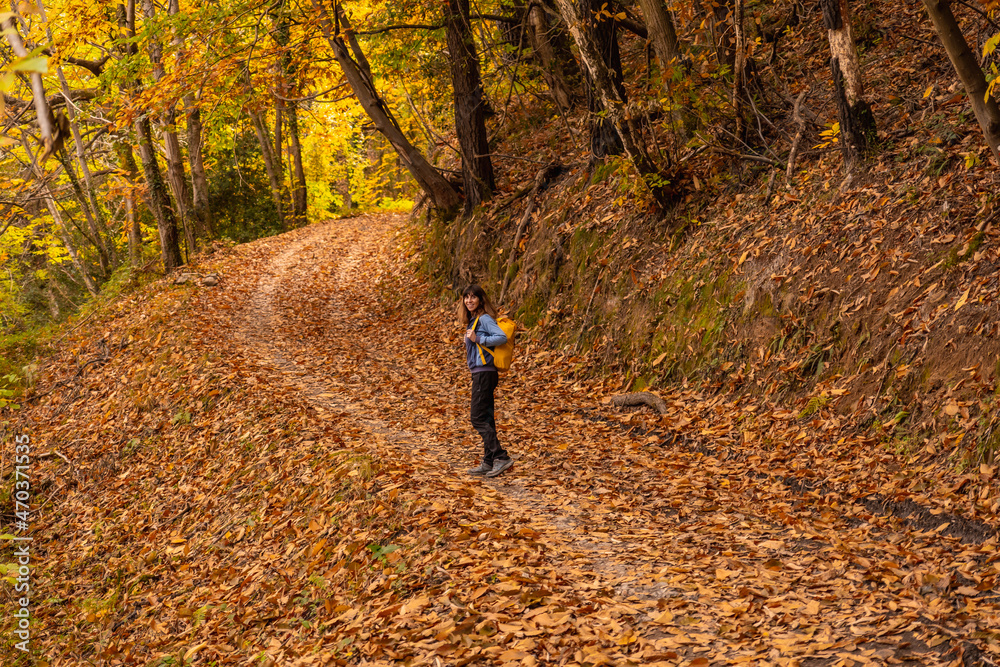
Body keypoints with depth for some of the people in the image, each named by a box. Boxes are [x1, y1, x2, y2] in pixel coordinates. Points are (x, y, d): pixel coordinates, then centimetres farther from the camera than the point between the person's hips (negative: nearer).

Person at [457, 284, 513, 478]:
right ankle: (488, 463, 14)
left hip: (484, 373, -10)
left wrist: (478, 339, -23)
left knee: (478, 419, -10)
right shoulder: (472, 320, 16)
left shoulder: (484, 319, -12)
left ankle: (501, 457, -11)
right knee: (486, 418, 10)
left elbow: (502, 338, -24)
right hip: (480, 373, 10)